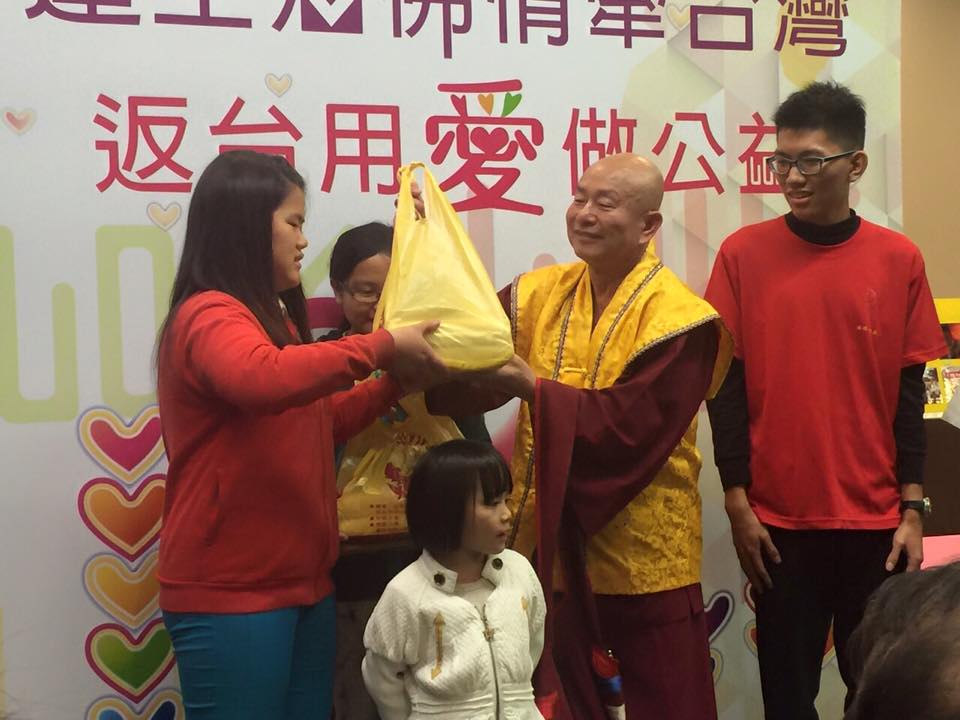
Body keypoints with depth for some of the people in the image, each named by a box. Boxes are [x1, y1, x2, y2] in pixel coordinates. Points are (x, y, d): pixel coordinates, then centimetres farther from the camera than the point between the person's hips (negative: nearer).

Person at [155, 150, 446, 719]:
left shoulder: (271, 318, 16)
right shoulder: (209, 316, -14)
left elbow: (317, 423, 22)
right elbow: (264, 378, -36)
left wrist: (397, 381, 8)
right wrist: (381, 346, -27)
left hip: (301, 581, 9)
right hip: (231, 591, -9)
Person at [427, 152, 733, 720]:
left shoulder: (679, 319, -13)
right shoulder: (540, 295, 4)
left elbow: (633, 424, -23)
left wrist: (533, 388, -26)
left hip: (643, 556, -5)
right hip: (552, 549, 5)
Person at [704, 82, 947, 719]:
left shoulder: (899, 260, 0)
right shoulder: (744, 254, -2)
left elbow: (909, 393, 3)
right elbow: (727, 387, -1)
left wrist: (912, 510, 1)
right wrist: (737, 504, -4)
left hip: (874, 519, 1)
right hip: (778, 519, -1)